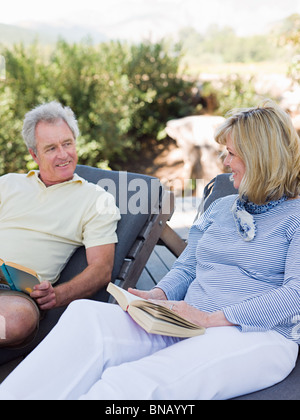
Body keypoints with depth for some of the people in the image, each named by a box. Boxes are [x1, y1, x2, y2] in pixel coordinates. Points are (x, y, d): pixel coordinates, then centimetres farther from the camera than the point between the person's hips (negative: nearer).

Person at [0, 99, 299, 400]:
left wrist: (213, 318, -20)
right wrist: (159, 295, -1)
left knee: (136, 382, -34)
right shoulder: (220, 208, 22)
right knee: (85, 314, -22)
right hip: (186, 325, 6)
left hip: (258, 334, -5)